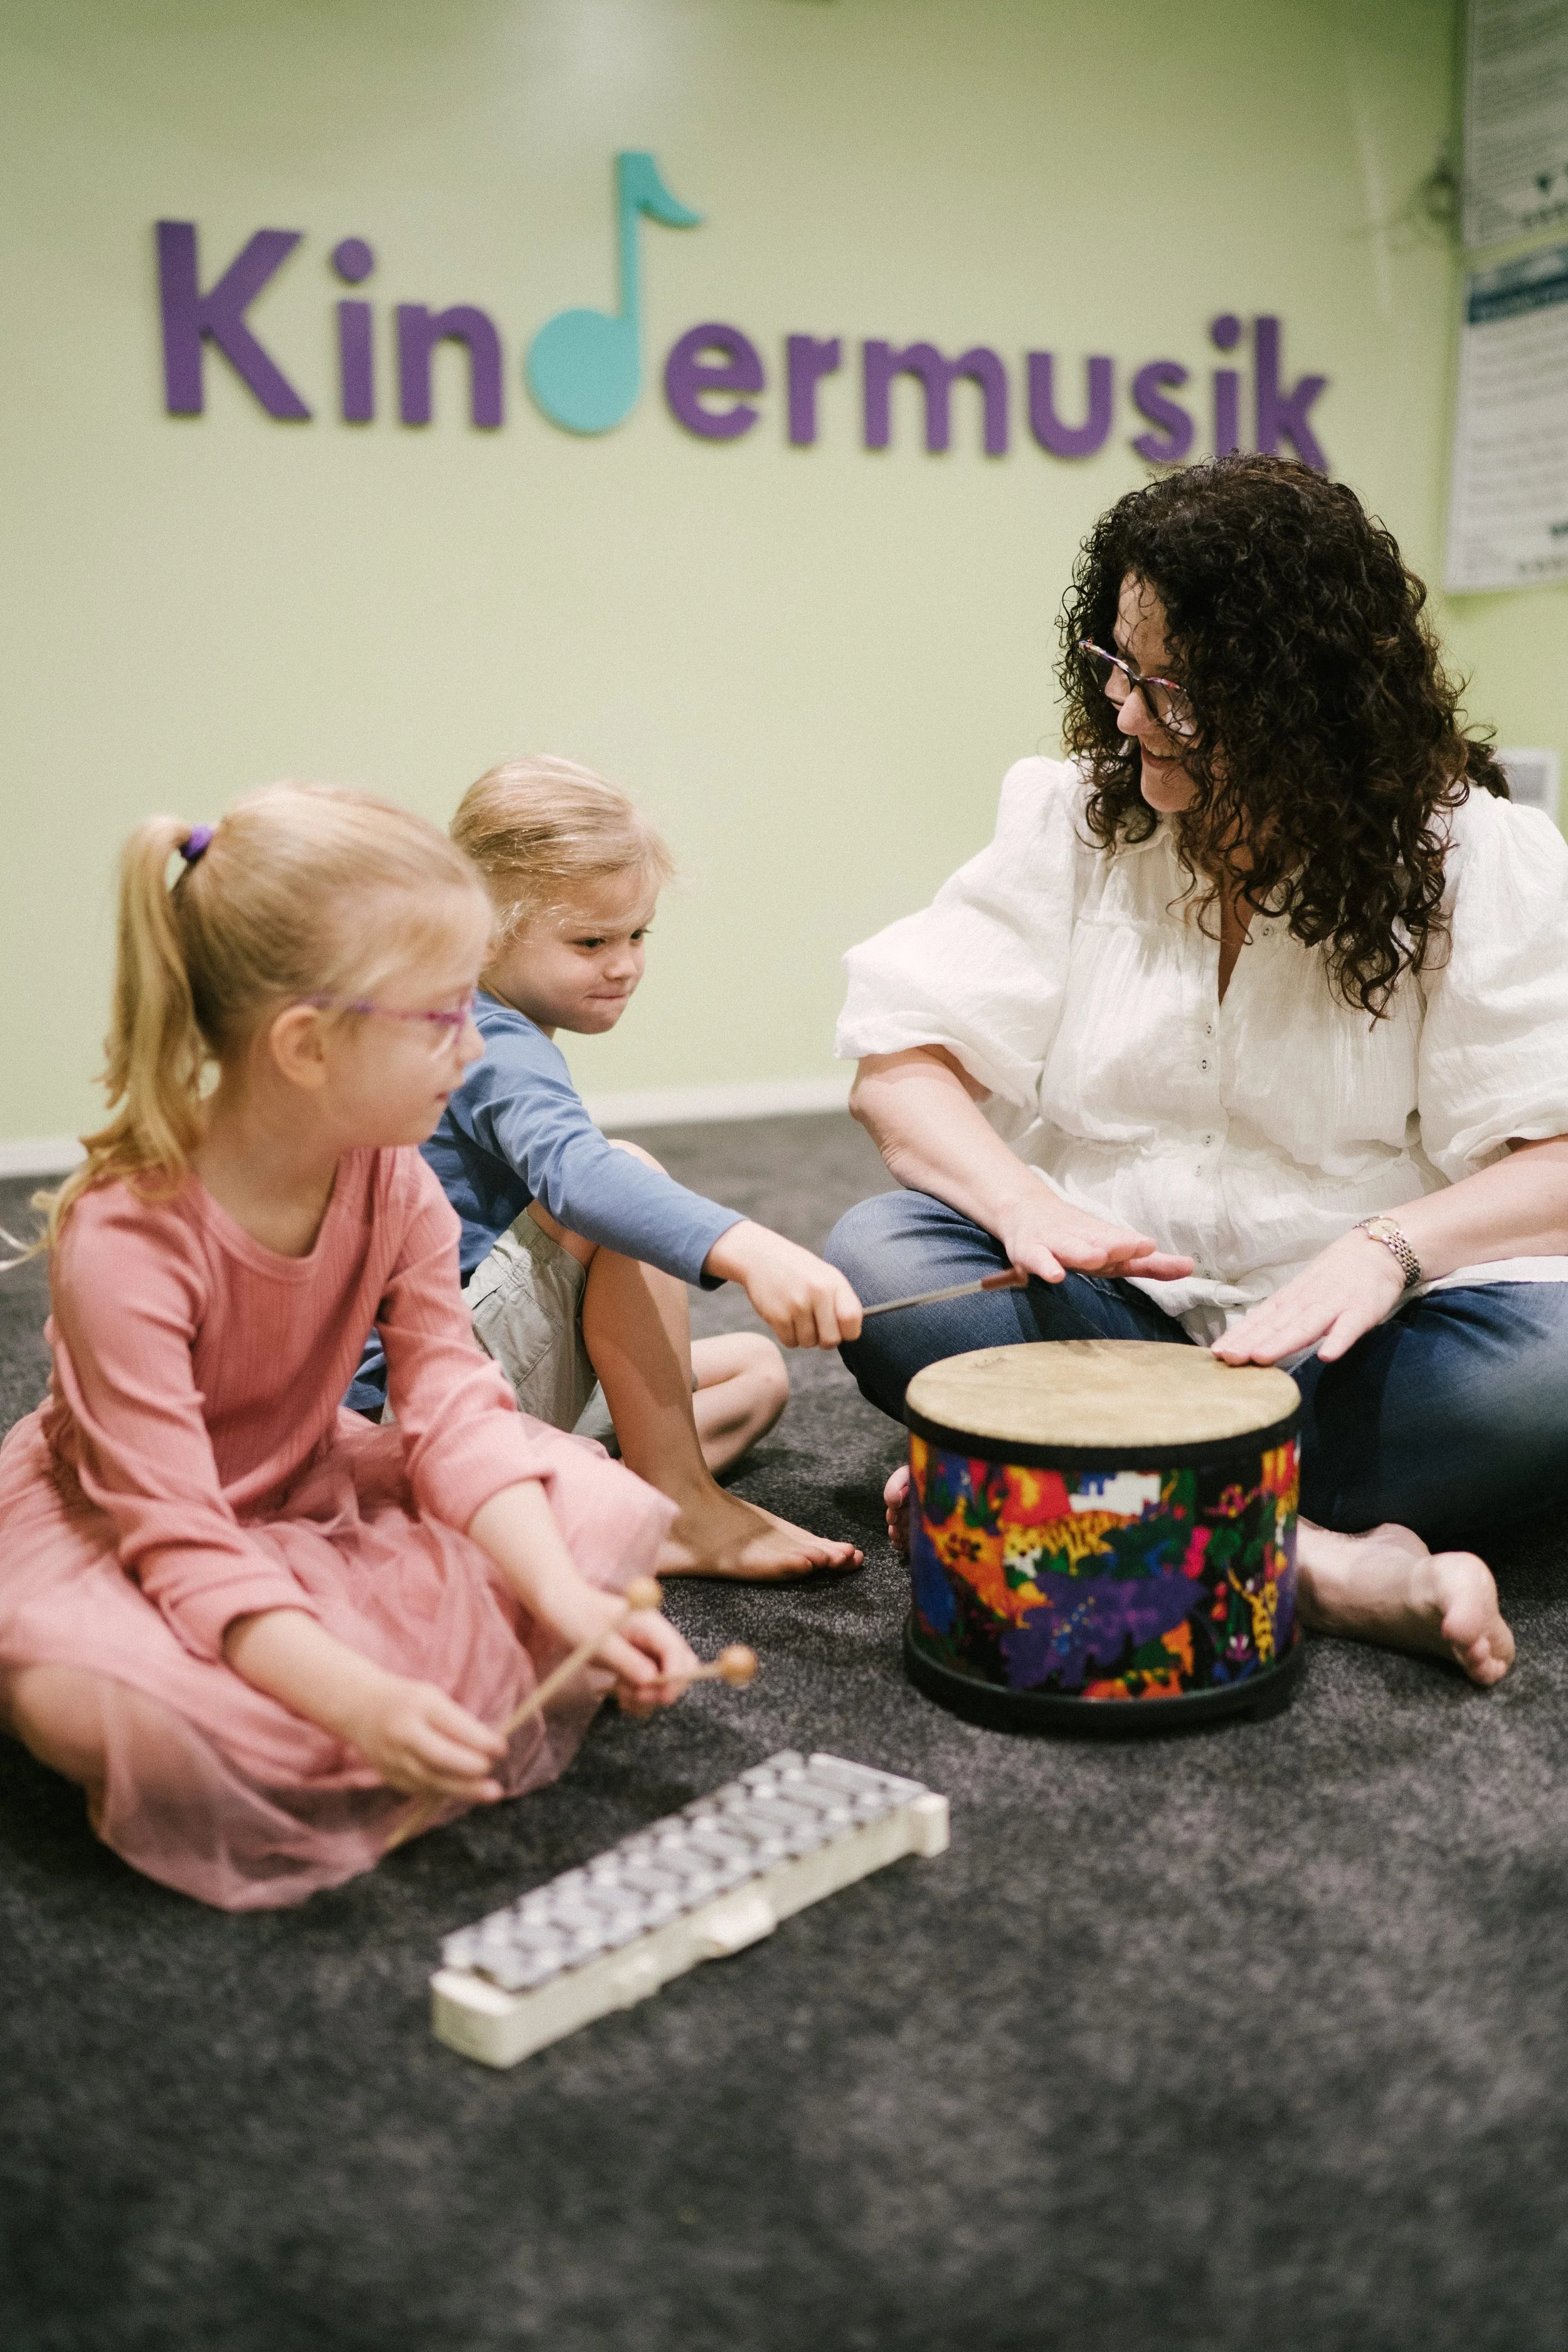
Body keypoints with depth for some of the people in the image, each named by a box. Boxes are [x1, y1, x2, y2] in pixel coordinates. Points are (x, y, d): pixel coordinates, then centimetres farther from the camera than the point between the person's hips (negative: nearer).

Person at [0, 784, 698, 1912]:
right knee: (124, 1714, -41)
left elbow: (452, 1408, -15)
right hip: (106, 1527, -6)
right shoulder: (124, 1238, -31)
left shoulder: (394, 1182, -11)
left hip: (310, 1485, 6)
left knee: (606, 1514, -12)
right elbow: (181, 1541, -33)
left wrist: (565, 1598, -30)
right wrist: (361, 1701, -46)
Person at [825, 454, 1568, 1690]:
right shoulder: (1073, 819, 2)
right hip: (1108, 1299, 2)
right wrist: (1023, 1199, -23)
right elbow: (902, 1062, -3)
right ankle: (1325, 1565, -31)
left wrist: (1387, 1246, -31)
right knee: (881, 1263, -26)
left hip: (1337, 1336, -1)